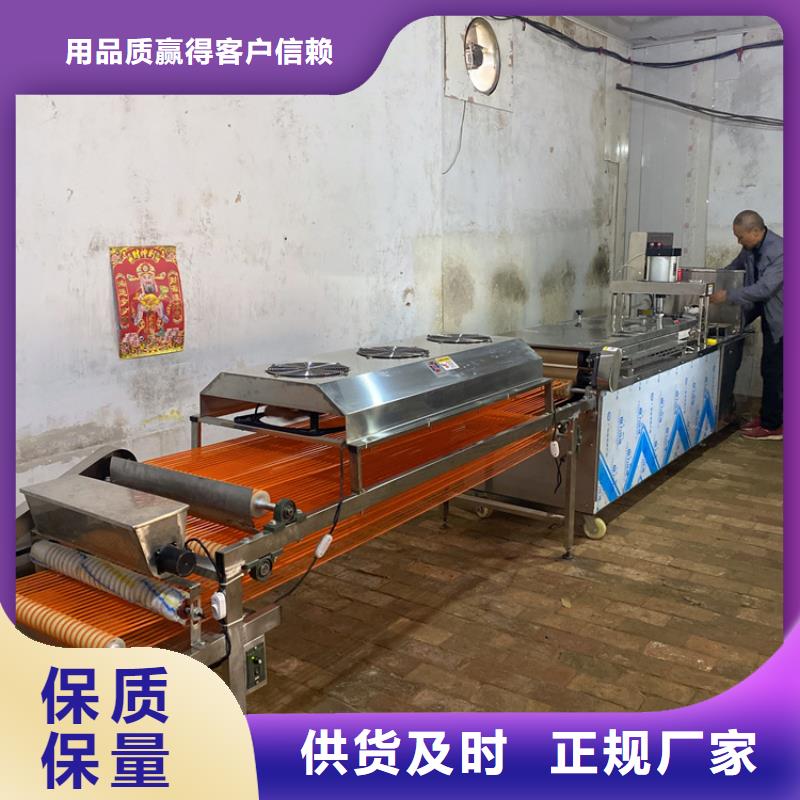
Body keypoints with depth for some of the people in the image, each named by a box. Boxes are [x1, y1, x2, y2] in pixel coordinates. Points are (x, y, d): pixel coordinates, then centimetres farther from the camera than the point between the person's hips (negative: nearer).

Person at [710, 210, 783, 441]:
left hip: (780, 319, -8)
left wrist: (728, 295, -25)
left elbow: (764, 288, -29)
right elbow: (734, 268, 21)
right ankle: (767, 417, 25)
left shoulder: (780, 251, -24)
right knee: (769, 371, 14)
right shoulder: (751, 249, 3)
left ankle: (772, 426, 5)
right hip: (769, 317, 8)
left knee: (774, 372, -3)